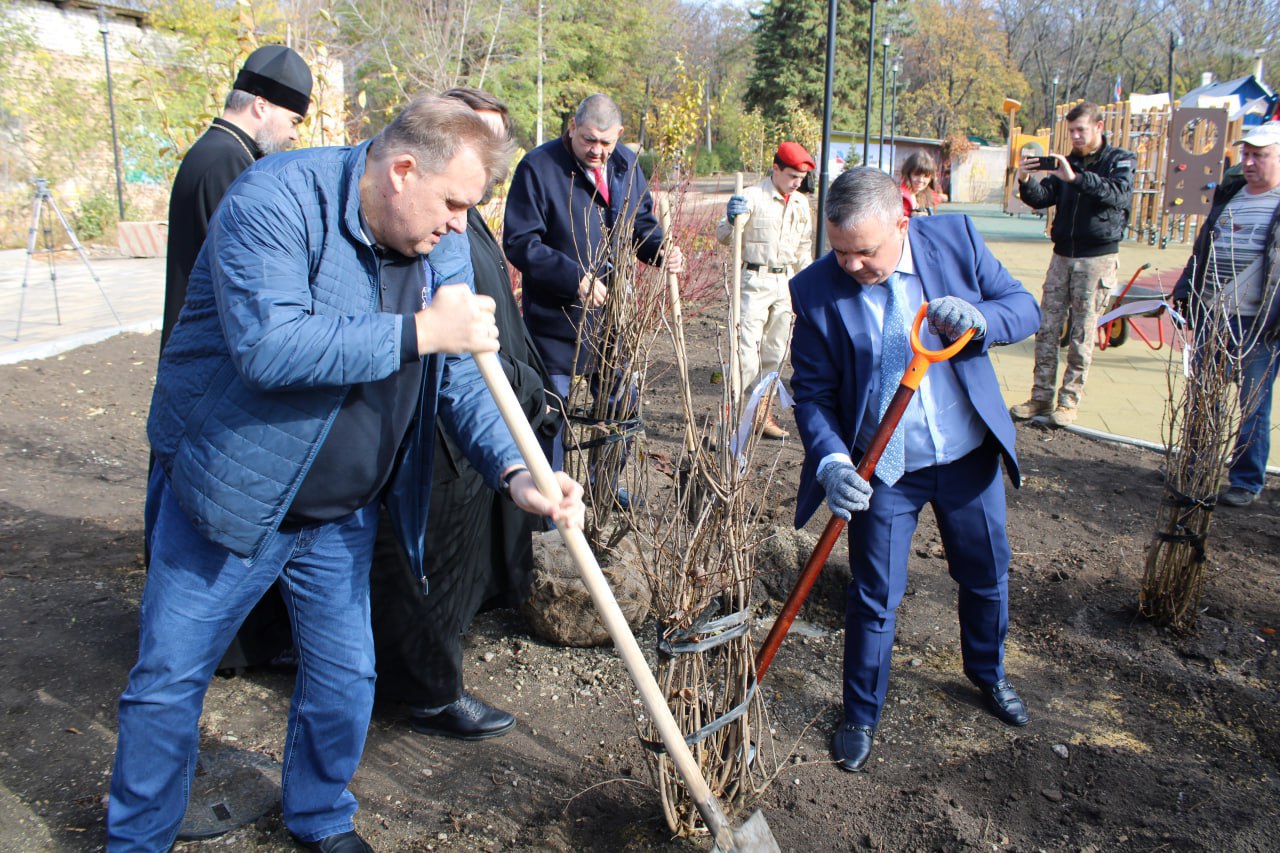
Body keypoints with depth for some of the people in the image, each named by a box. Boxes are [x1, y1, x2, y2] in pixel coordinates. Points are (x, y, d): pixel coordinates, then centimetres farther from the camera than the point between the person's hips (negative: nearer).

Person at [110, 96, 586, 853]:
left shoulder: (442, 246, -2)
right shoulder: (278, 199, -21)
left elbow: (461, 378, -2)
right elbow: (268, 345, -35)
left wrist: (515, 473, -18)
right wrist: (420, 330, -30)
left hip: (345, 514, 5)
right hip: (230, 497, -4)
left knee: (345, 679, 14)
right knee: (168, 681, 9)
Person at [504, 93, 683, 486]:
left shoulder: (625, 163, 4)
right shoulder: (538, 167, -15)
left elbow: (641, 222, 16)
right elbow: (519, 243, -18)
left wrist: (661, 250, -7)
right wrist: (576, 279, -26)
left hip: (610, 309, 6)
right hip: (555, 317, -6)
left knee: (621, 402, 16)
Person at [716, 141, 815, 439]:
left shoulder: (802, 203, 12)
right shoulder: (751, 197, -7)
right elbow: (723, 236, -10)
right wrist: (731, 219, -30)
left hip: (786, 282, 6)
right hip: (754, 281, -6)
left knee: (776, 350, 9)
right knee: (748, 347, -11)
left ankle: (763, 413, 19)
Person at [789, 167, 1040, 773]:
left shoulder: (956, 238, -11)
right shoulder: (815, 290, -16)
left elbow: (1024, 306, -3)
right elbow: (812, 391, -10)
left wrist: (979, 319, -26)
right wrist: (830, 460, -26)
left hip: (969, 455, 3)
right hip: (882, 470, -2)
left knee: (987, 574, 21)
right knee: (874, 598, 5)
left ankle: (987, 672, 50)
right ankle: (861, 716, 29)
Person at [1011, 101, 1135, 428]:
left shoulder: (1120, 161, 0)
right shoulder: (1068, 162, 15)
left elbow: (1119, 194, -20)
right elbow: (1042, 198, 4)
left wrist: (1076, 177, -32)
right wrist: (1026, 181, -17)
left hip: (1097, 257, -5)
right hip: (1063, 254, 5)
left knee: (1082, 334, -1)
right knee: (1046, 329, 2)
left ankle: (1069, 401, 5)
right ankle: (1041, 396, 9)